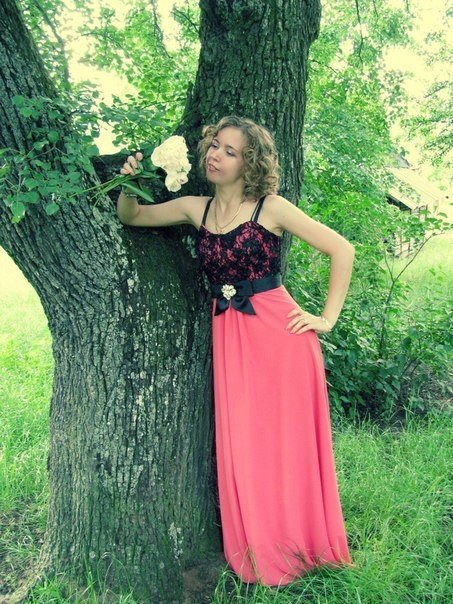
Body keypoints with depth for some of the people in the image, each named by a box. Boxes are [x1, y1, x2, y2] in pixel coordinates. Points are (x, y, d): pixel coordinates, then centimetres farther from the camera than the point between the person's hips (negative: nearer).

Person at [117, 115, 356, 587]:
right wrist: (128, 184, -5)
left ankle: (299, 548, 26)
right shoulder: (196, 208, 8)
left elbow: (341, 249, -4)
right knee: (240, 445, 8)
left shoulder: (271, 208, -5)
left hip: (278, 333, -4)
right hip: (227, 336, 4)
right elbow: (131, 217, 16)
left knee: (285, 442, 5)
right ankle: (259, 555, 27)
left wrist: (327, 318, -5)